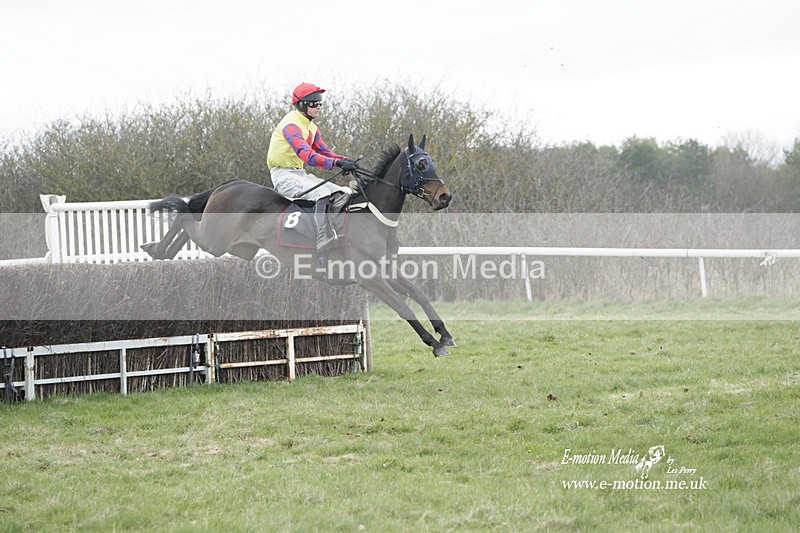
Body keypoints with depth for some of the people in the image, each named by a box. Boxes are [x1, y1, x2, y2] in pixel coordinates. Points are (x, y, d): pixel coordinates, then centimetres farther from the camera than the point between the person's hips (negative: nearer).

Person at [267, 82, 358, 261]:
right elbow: (306, 155, -31)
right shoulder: (291, 125, -17)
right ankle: (322, 245, -40)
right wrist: (337, 163, -40)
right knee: (322, 193, -34)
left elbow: (323, 151, 13)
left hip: (300, 174, 10)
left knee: (346, 193, 2)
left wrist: (345, 160, -8)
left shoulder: (311, 127, 16)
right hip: (283, 175, -10)